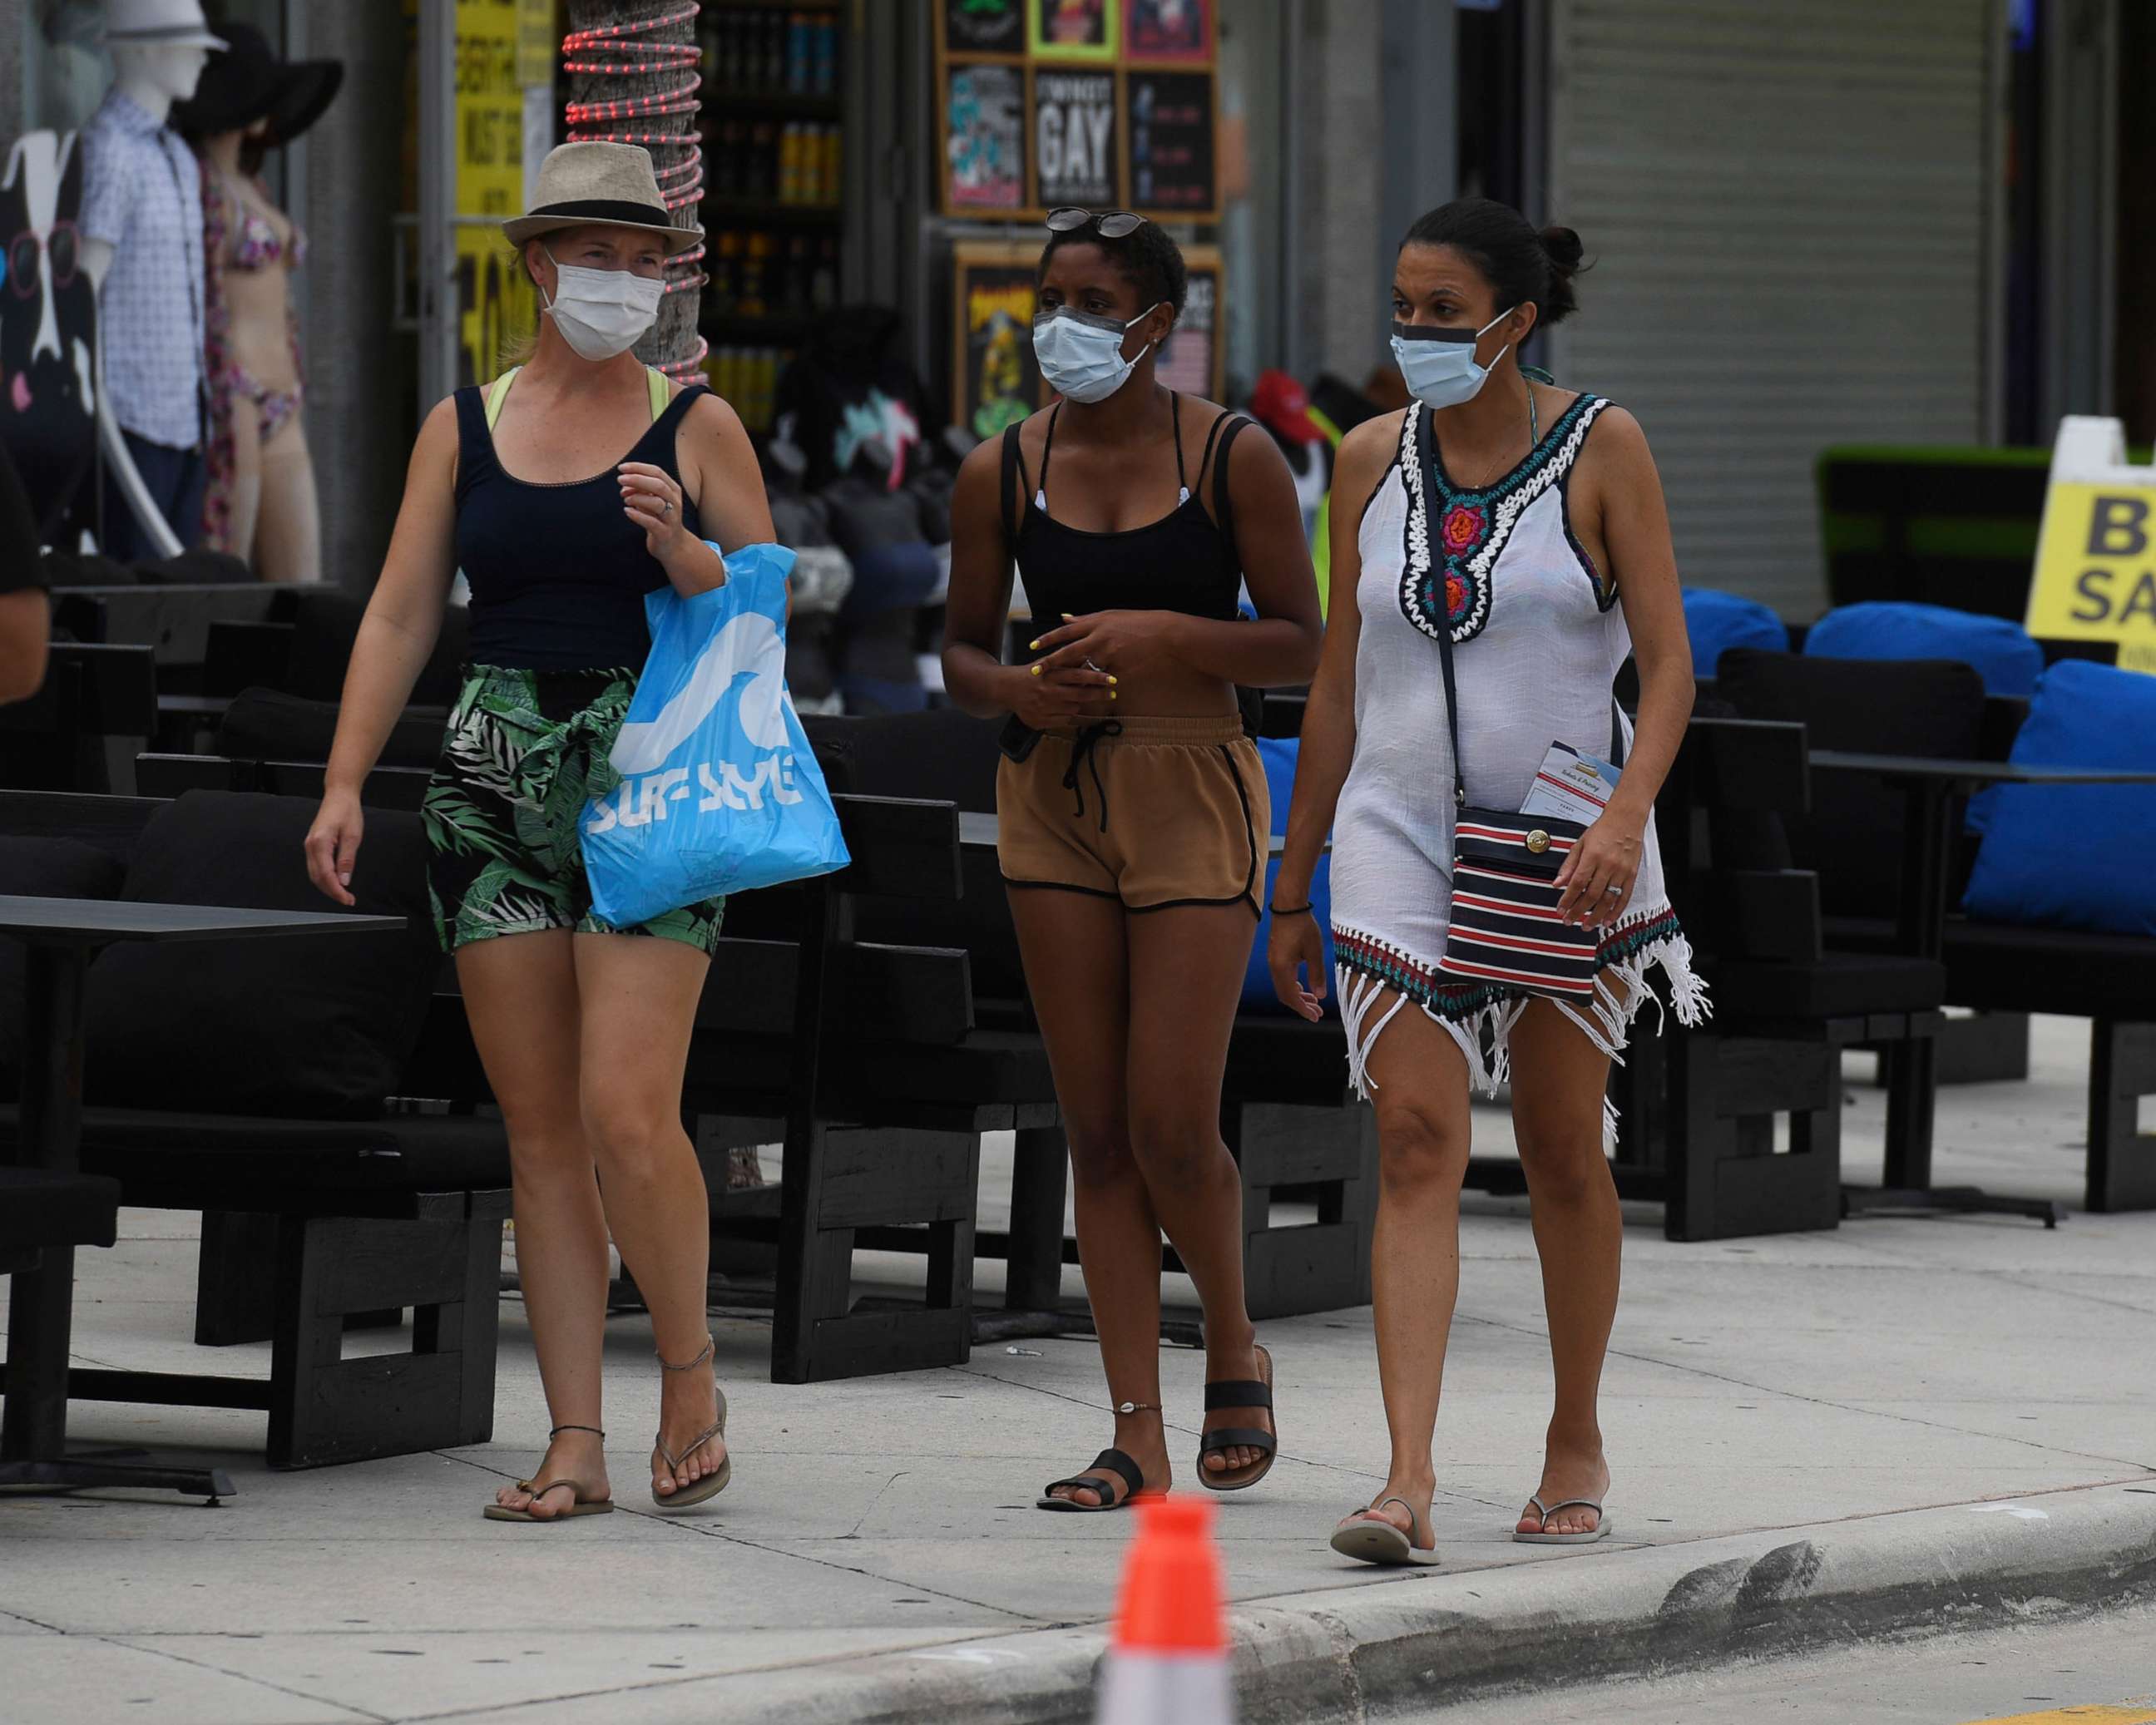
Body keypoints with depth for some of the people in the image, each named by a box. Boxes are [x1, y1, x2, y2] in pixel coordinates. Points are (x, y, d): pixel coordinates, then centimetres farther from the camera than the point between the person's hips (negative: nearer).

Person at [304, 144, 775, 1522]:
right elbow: (400, 618, 10)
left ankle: (692, 1373, 9)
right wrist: (345, 782, 1)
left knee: (626, 1112, -14)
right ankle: (577, 1444, 6)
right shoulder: (464, 428, 11)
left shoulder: (697, 427, 4)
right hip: (499, 785, 3)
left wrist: (680, 551, -14)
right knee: (540, 1129, 2)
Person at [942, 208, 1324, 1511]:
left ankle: (1236, 1346, 20)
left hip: (1193, 788, -3)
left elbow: (1302, 644, -2)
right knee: (1097, 1129, 2)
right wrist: (1009, 687, -11)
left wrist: (1167, 635, -17)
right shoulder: (1002, 474, 3)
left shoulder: (1233, 458, -5)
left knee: (1172, 1122, -9)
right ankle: (1140, 1440, 5)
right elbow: (964, 650, 11)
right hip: (1054, 798, 3)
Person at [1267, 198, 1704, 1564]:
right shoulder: (1373, 460, 6)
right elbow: (1339, 685, 11)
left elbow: (1668, 663, -8)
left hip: (1563, 850, -2)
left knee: (1564, 1148, 8)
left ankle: (1577, 1446, 25)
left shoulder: (1600, 450, -3)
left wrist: (1624, 821, -24)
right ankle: (1408, 1480, -18)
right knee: (1416, 1147, -10)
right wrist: (1292, 885, 12)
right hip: (1400, 839, 2)